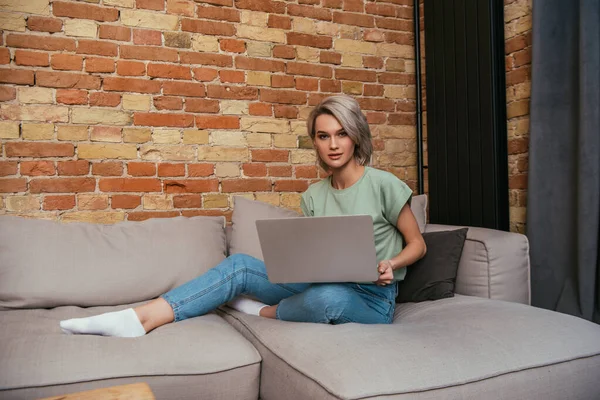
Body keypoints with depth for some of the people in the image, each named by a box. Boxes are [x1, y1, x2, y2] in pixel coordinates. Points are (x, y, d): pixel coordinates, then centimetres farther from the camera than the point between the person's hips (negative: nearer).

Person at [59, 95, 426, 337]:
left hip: (371, 300, -4)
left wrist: (390, 265, -19)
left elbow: (417, 244, 0)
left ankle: (263, 311, -9)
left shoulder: (383, 184, -9)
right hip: (323, 284, 5)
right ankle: (138, 319, -22)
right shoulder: (314, 196, 7)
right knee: (239, 265, -14)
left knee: (327, 298, -40)